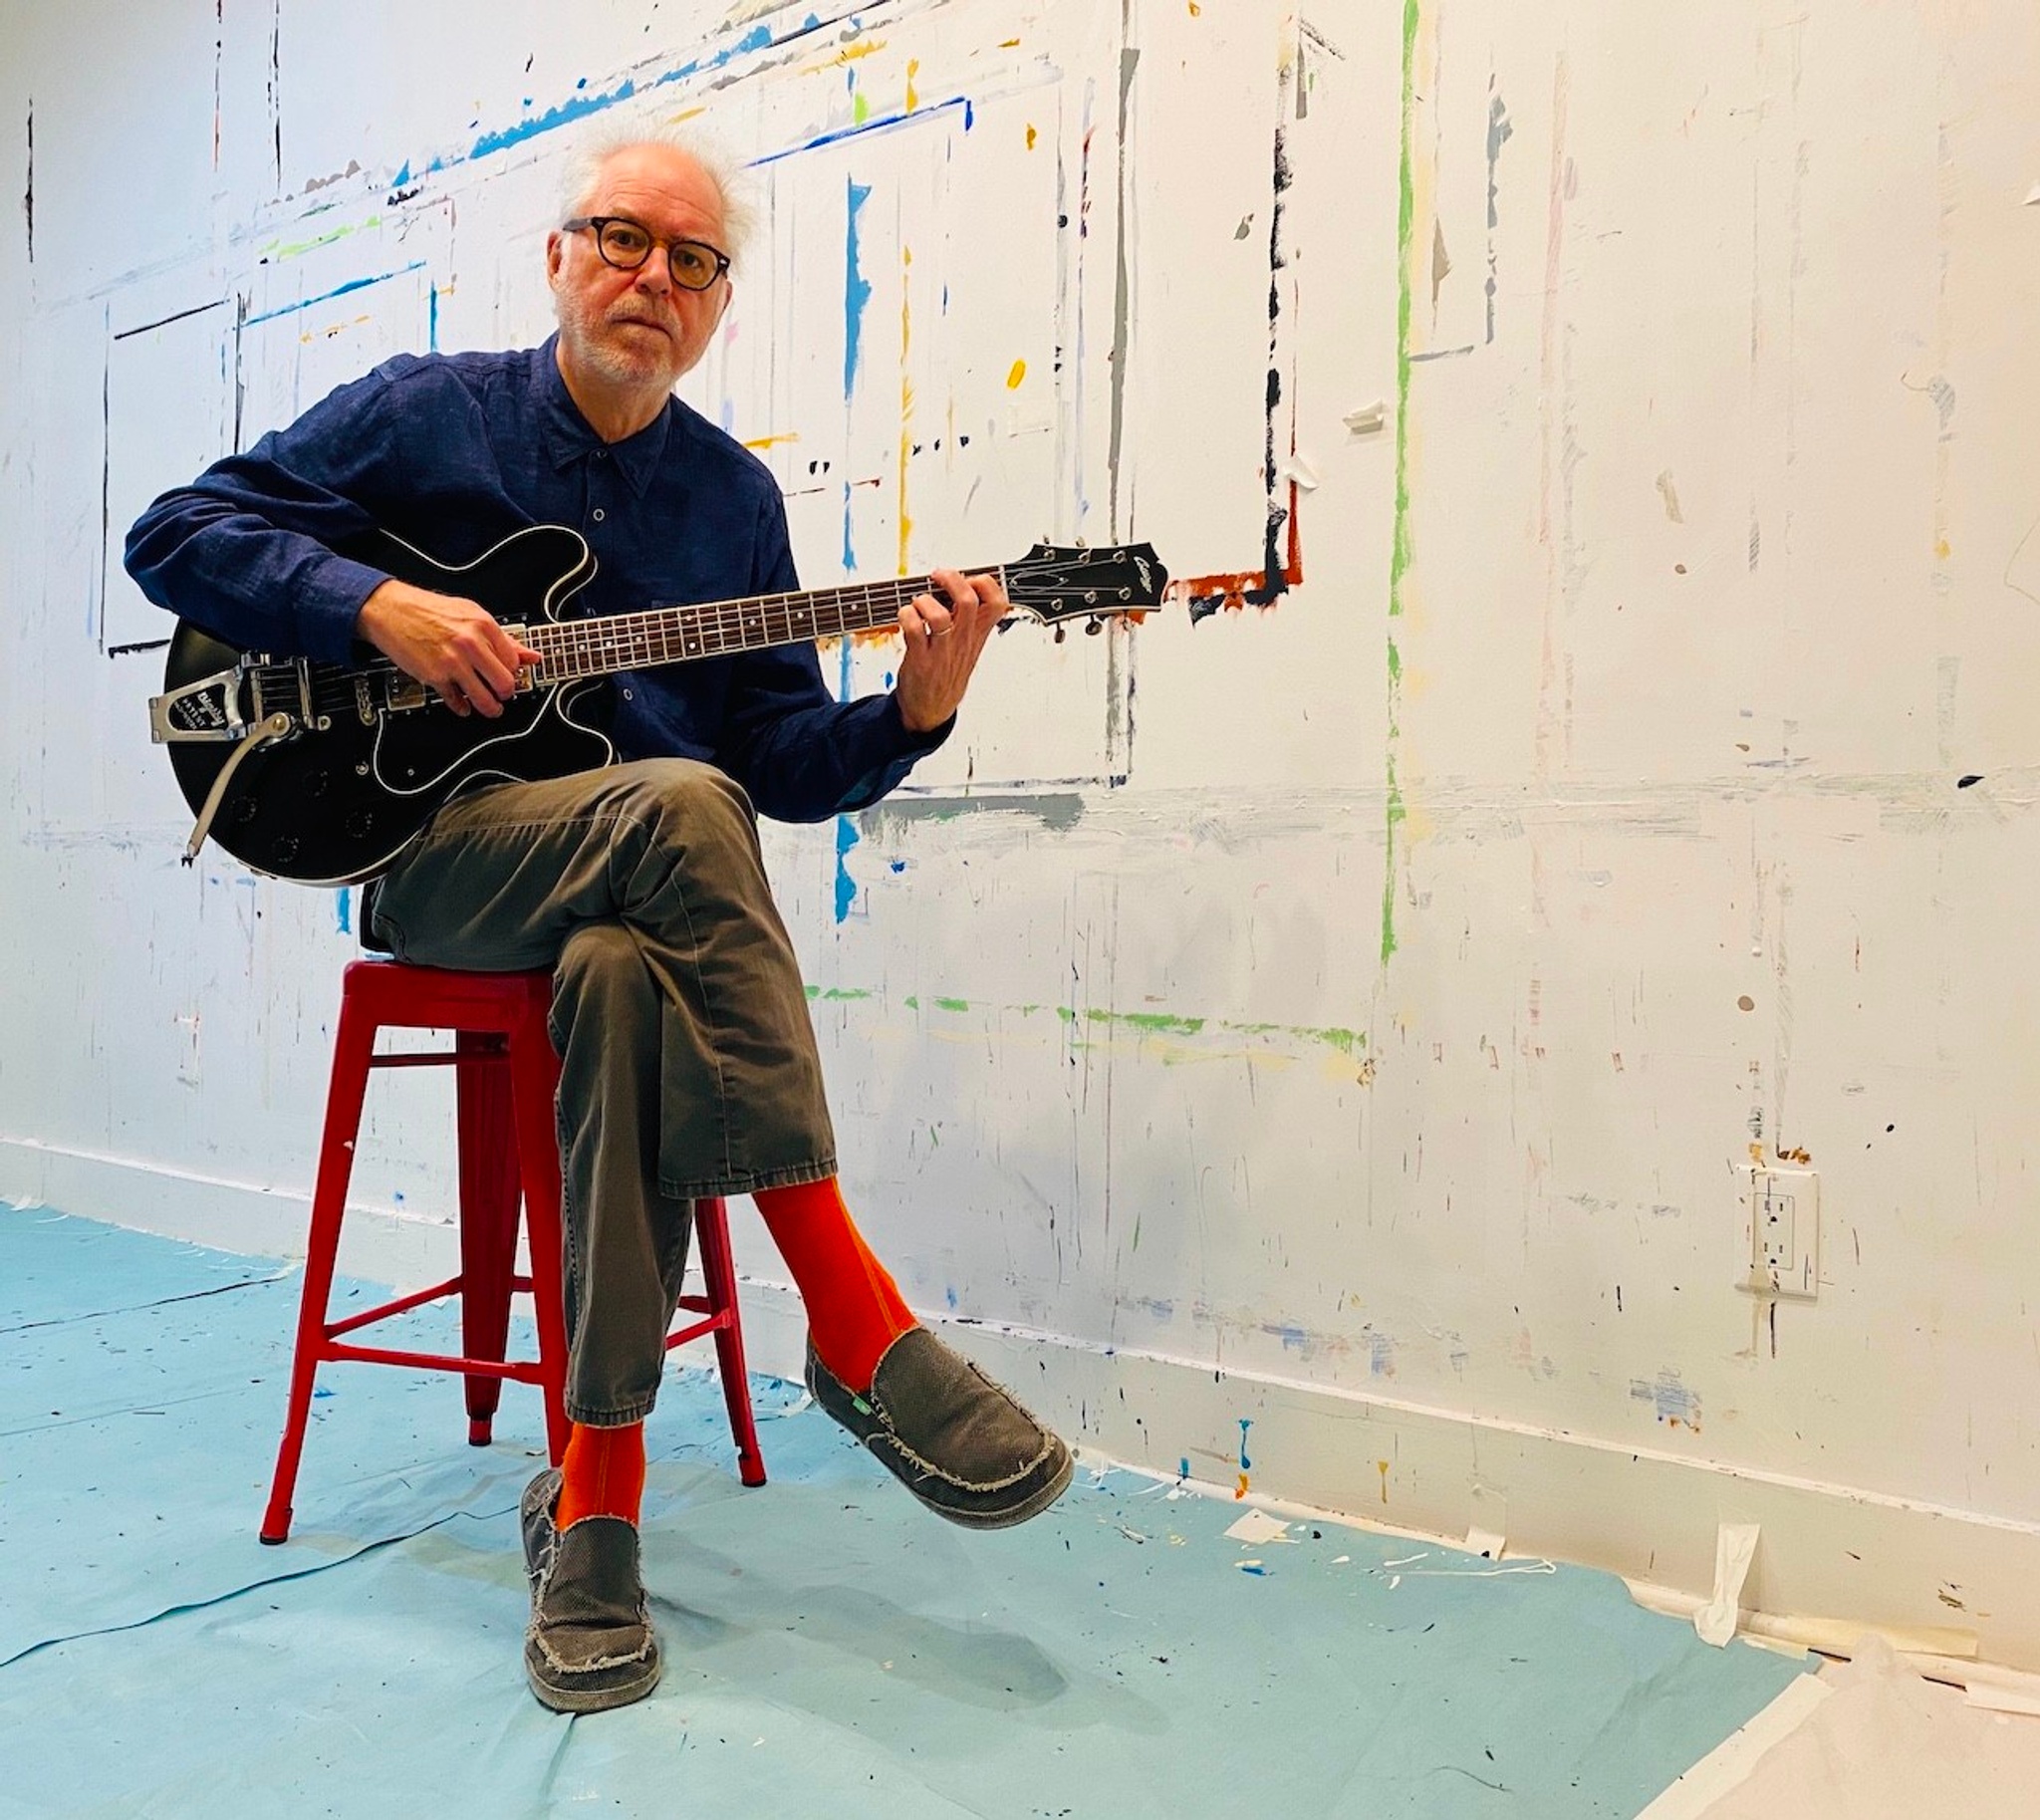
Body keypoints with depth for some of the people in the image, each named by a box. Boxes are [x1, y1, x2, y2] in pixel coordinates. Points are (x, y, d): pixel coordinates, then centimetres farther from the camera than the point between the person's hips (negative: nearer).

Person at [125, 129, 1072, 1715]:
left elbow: (785, 758, 8)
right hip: (431, 844, -2)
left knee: (621, 975, -35)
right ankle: (856, 1327, -33)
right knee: (680, 803, -34)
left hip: (629, 895, 3)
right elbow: (176, 534, 2)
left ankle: (596, 1485, -26)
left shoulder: (735, 495, 12)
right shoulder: (425, 412, 5)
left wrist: (914, 716, -13)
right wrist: (378, 607, -14)